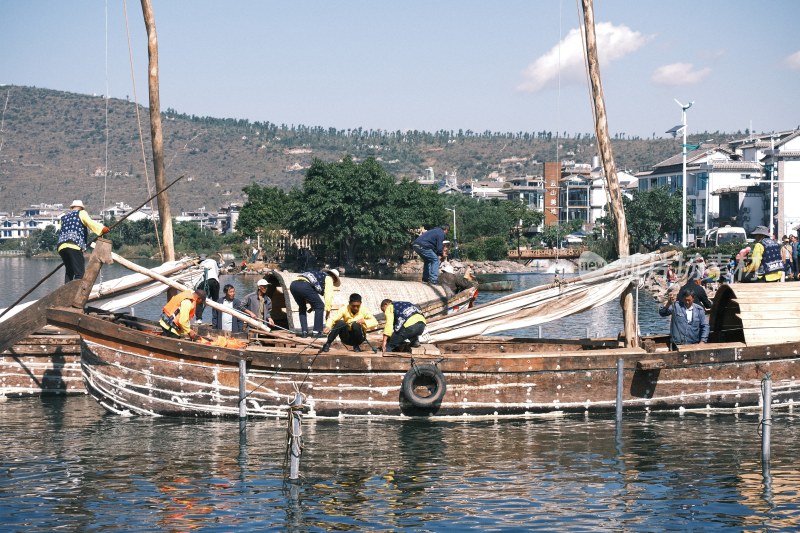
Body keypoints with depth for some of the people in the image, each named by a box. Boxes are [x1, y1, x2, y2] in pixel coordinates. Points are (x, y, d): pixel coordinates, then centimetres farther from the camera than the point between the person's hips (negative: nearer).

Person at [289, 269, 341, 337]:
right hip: (305, 286, -7)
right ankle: (316, 331, 5)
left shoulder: (318, 274, 40)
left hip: (293, 285, 8)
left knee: (302, 308, 27)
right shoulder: (329, 278, 19)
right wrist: (328, 312, 14)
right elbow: (328, 296, 11)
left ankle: (304, 332, 20)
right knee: (319, 306, 9)